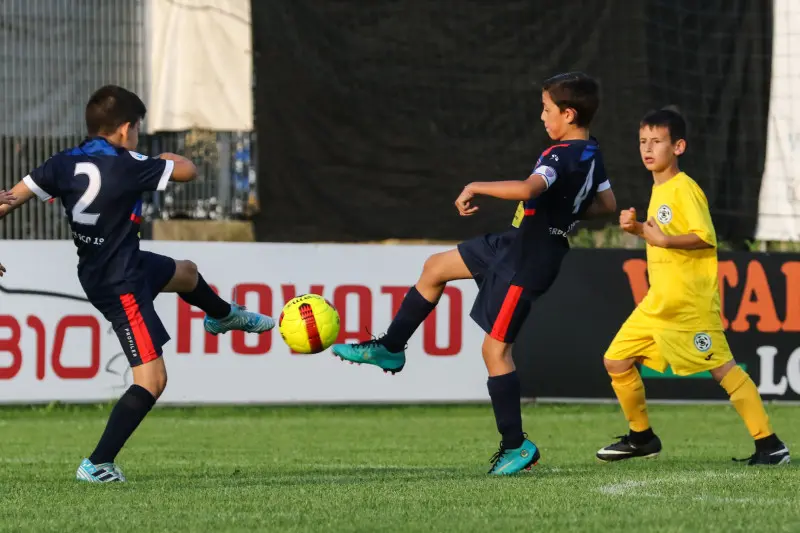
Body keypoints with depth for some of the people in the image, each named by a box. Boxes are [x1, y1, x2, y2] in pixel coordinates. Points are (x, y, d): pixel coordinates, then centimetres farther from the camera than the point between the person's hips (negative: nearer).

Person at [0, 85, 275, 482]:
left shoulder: (65, 163, -7)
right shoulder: (125, 167, -24)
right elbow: (188, 171, -11)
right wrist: (169, 158, 9)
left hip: (96, 267, 9)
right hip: (120, 284, -9)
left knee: (185, 273, 35)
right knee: (152, 379, -7)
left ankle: (224, 316, 68)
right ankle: (97, 465, -12)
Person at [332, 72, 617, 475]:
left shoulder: (563, 156, -25)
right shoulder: (592, 155, 4)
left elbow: (529, 189, -43)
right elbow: (607, 204, 17)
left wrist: (476, 188, -31)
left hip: (526, 264, -10)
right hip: (515, 244, 10)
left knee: (496, 348, -5)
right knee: (435, 268, 18)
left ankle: (515, 445, 1)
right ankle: (390, 349, 28)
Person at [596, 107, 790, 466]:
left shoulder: (684, 189, -13)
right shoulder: (658, 190, 14)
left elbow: (706, 237, -21)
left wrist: (663, 240, -30)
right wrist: (638, 229, 11)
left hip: (690, 304, -9)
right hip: (658, 302, 9)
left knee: (722, 368, -11)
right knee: (616, 361, 8)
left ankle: (769, 445, -10)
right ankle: (642, 438, 22)